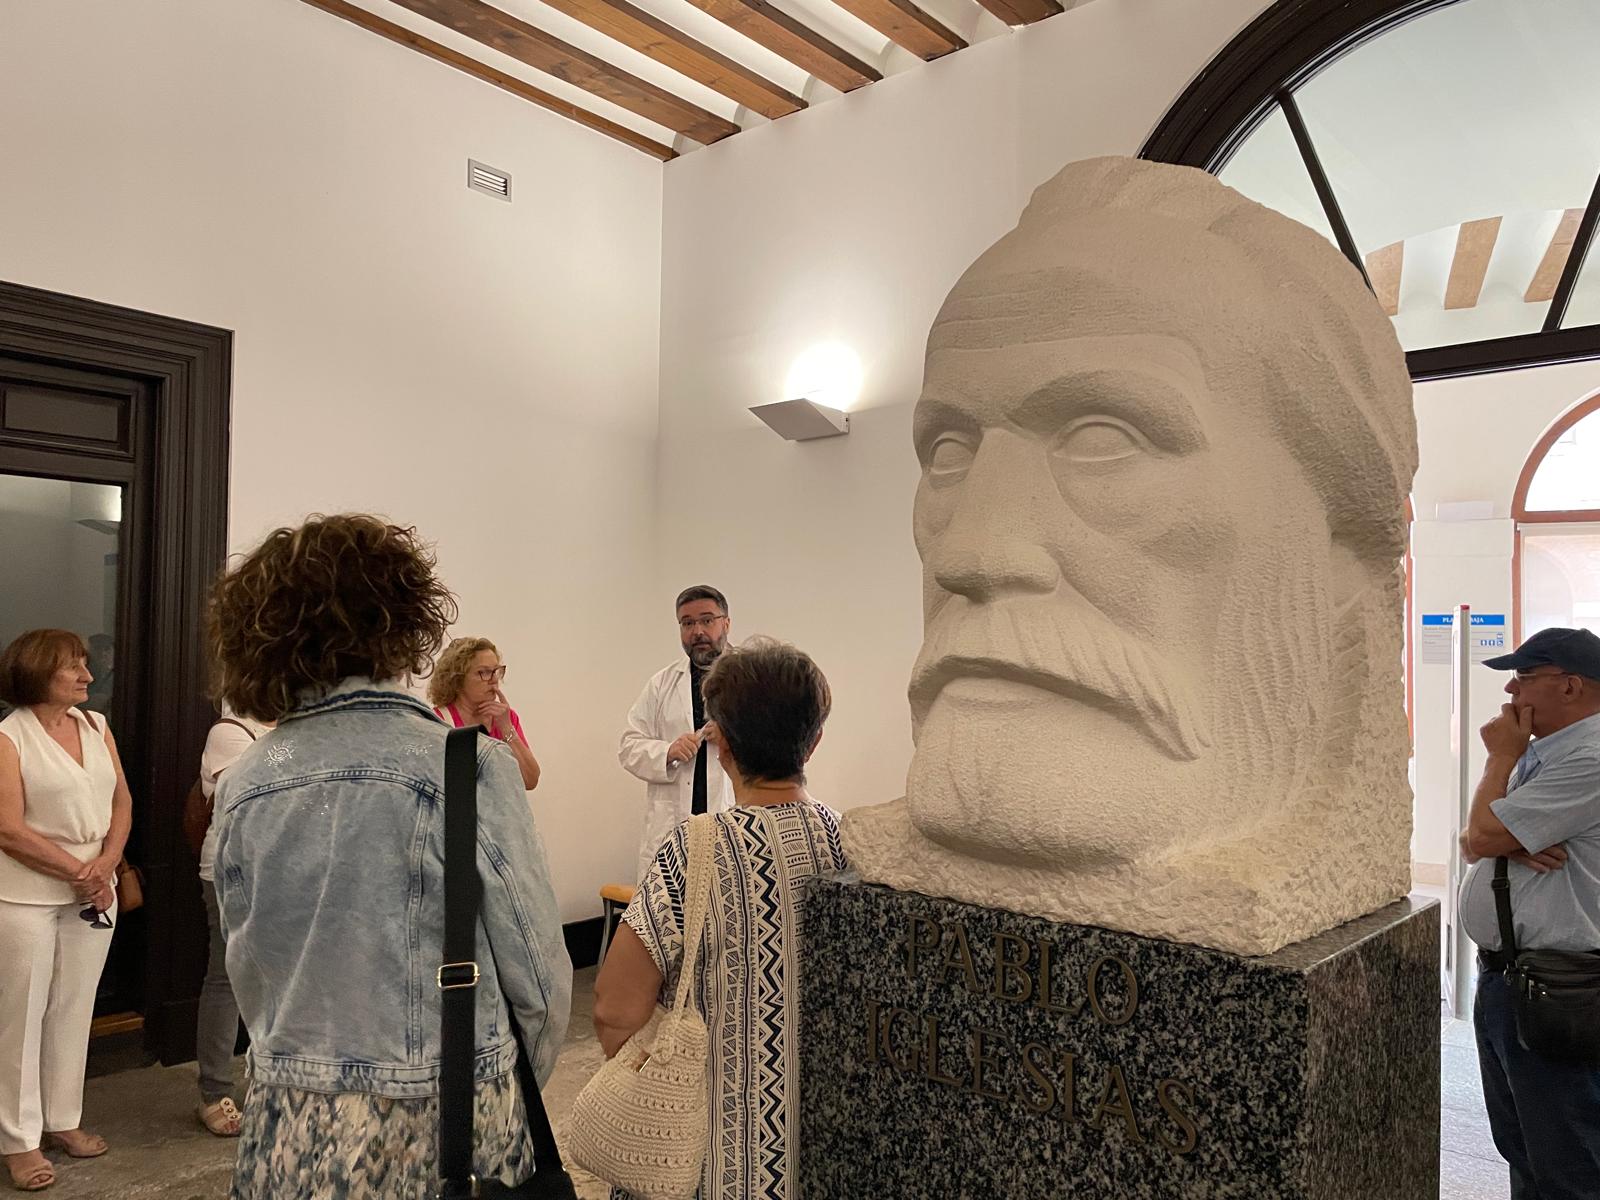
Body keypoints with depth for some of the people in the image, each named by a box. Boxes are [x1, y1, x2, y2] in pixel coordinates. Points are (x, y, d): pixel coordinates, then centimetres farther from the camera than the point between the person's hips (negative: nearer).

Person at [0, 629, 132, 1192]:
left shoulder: (97, 726, 6)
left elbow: (122, 802, 7)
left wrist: (106, 865, -8)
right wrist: (80, 872, -13)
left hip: (93, 892, 5)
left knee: (74, 1009, 13)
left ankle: (61, 1120, 27)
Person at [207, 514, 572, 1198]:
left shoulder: (242, 785, -4)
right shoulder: (470, 765, -18)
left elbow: (248, 969, 7)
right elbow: (537, 965, -12)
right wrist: (526, 1083, 6)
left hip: (292, 1125, 4)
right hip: (449, 1119, -3)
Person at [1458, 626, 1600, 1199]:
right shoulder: (1534, 754, 13)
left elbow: (1483, 834, -22)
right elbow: (1472, 845, 11)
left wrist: (1500, 756, -8)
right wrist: (1509, 844, -11)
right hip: (1500, 977, 10)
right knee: (1518, 1153, 22)